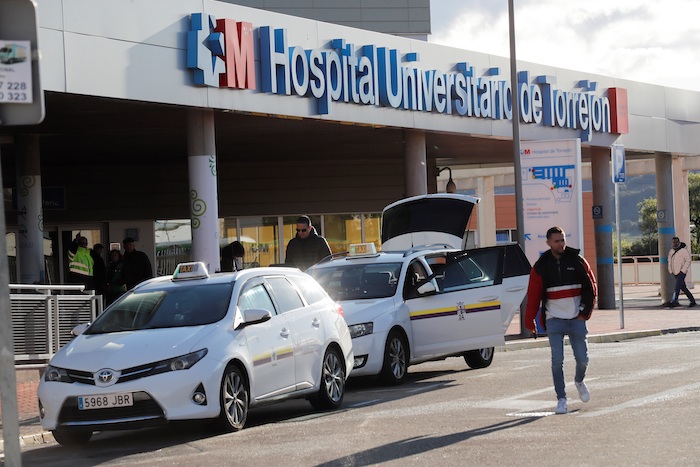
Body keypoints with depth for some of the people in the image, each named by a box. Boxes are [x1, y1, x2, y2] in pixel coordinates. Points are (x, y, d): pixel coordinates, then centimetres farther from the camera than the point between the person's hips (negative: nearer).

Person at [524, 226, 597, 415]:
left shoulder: (577, 261, 1)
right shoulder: (541, 266, 1)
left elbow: (591, 286, 6)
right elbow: (533, 296, 4)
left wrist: (585, 312, -1)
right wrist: (530, 321, 3)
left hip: (576, 319, 1)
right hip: (554, 320, -1)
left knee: (582, 359, 3)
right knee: (557, 361, -9)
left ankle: (579, 381, 35)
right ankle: (561, 400, -2)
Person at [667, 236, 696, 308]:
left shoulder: (684, 250, -8)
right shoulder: (671, 251, 13)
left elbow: (688, 261, -10)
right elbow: (670, 262, 18)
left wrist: (682, 271, -16)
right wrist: (670, 271, 6)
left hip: (681, 272, -7)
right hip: (675, 273, 7)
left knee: (677, 287, -18)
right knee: (683, 288, 11)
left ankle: (674, 302, -26)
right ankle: (692, 301, 20)